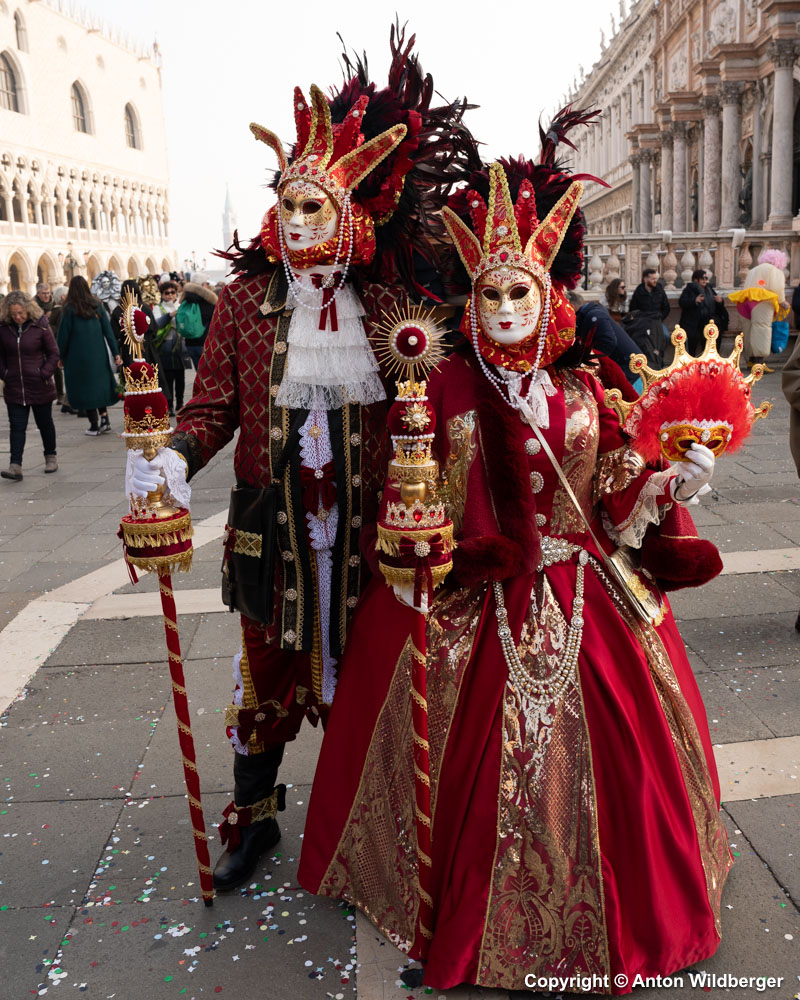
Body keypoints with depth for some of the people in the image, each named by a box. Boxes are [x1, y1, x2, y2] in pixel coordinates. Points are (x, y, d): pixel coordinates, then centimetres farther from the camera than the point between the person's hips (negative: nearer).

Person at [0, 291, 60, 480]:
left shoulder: (41, 327, -8)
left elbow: (54, 354, -2)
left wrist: (45, 374, -11)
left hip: (40, 386, -2)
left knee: (45, 423, 13)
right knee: (17, 427, -3)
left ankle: (50, 457, 32)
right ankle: (15, 467, -6)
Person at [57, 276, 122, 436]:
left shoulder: (69, 309, -7)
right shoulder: (97, 306, 2)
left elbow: (63, 335, -6)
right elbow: (108, 331, 1)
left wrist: (60, 356, 5)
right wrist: (115, 353, 3)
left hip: (78, 355, -3)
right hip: (99, 354, 3)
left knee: (85, 387, 4)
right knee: (100, 383, 15)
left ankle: (94, 425, 5)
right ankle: (104, 418, 1)